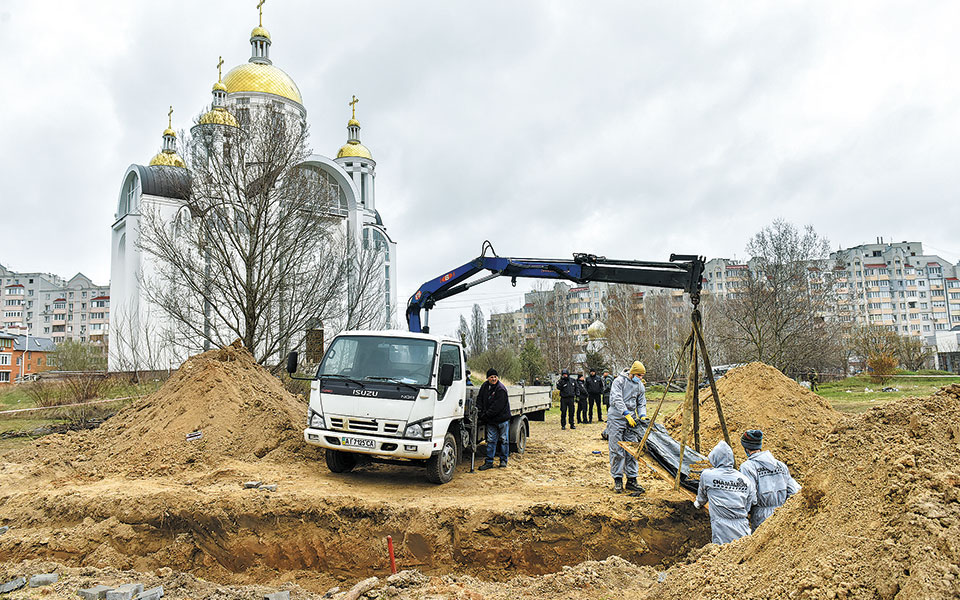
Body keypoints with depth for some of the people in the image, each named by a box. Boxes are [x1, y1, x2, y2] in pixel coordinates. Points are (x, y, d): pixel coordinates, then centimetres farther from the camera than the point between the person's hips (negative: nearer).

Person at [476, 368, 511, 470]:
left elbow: (497, 407, -22)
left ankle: (503, 460, 21)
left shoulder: (501, 389, -19)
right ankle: (489, 462, 9)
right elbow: (479, 398, 12)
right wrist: (480, 411, -3)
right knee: (491, 440, 5)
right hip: (490, 420, 5)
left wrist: (486, 415, -17)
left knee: (504, 440, 8)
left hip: (502, 419, -5)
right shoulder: (485, 386, 3)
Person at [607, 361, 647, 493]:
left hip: (632, 420, 5)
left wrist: (642, 416, -5)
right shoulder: (619, 381, -7)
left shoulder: (640, 386, 11)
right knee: (617, 450, -3)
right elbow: (617, 399, -17)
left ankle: (631, 480, 12)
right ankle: (617, 480, 5)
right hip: (616, 419, -5)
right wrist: (627, 414, -25)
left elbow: (642, 404, 15)